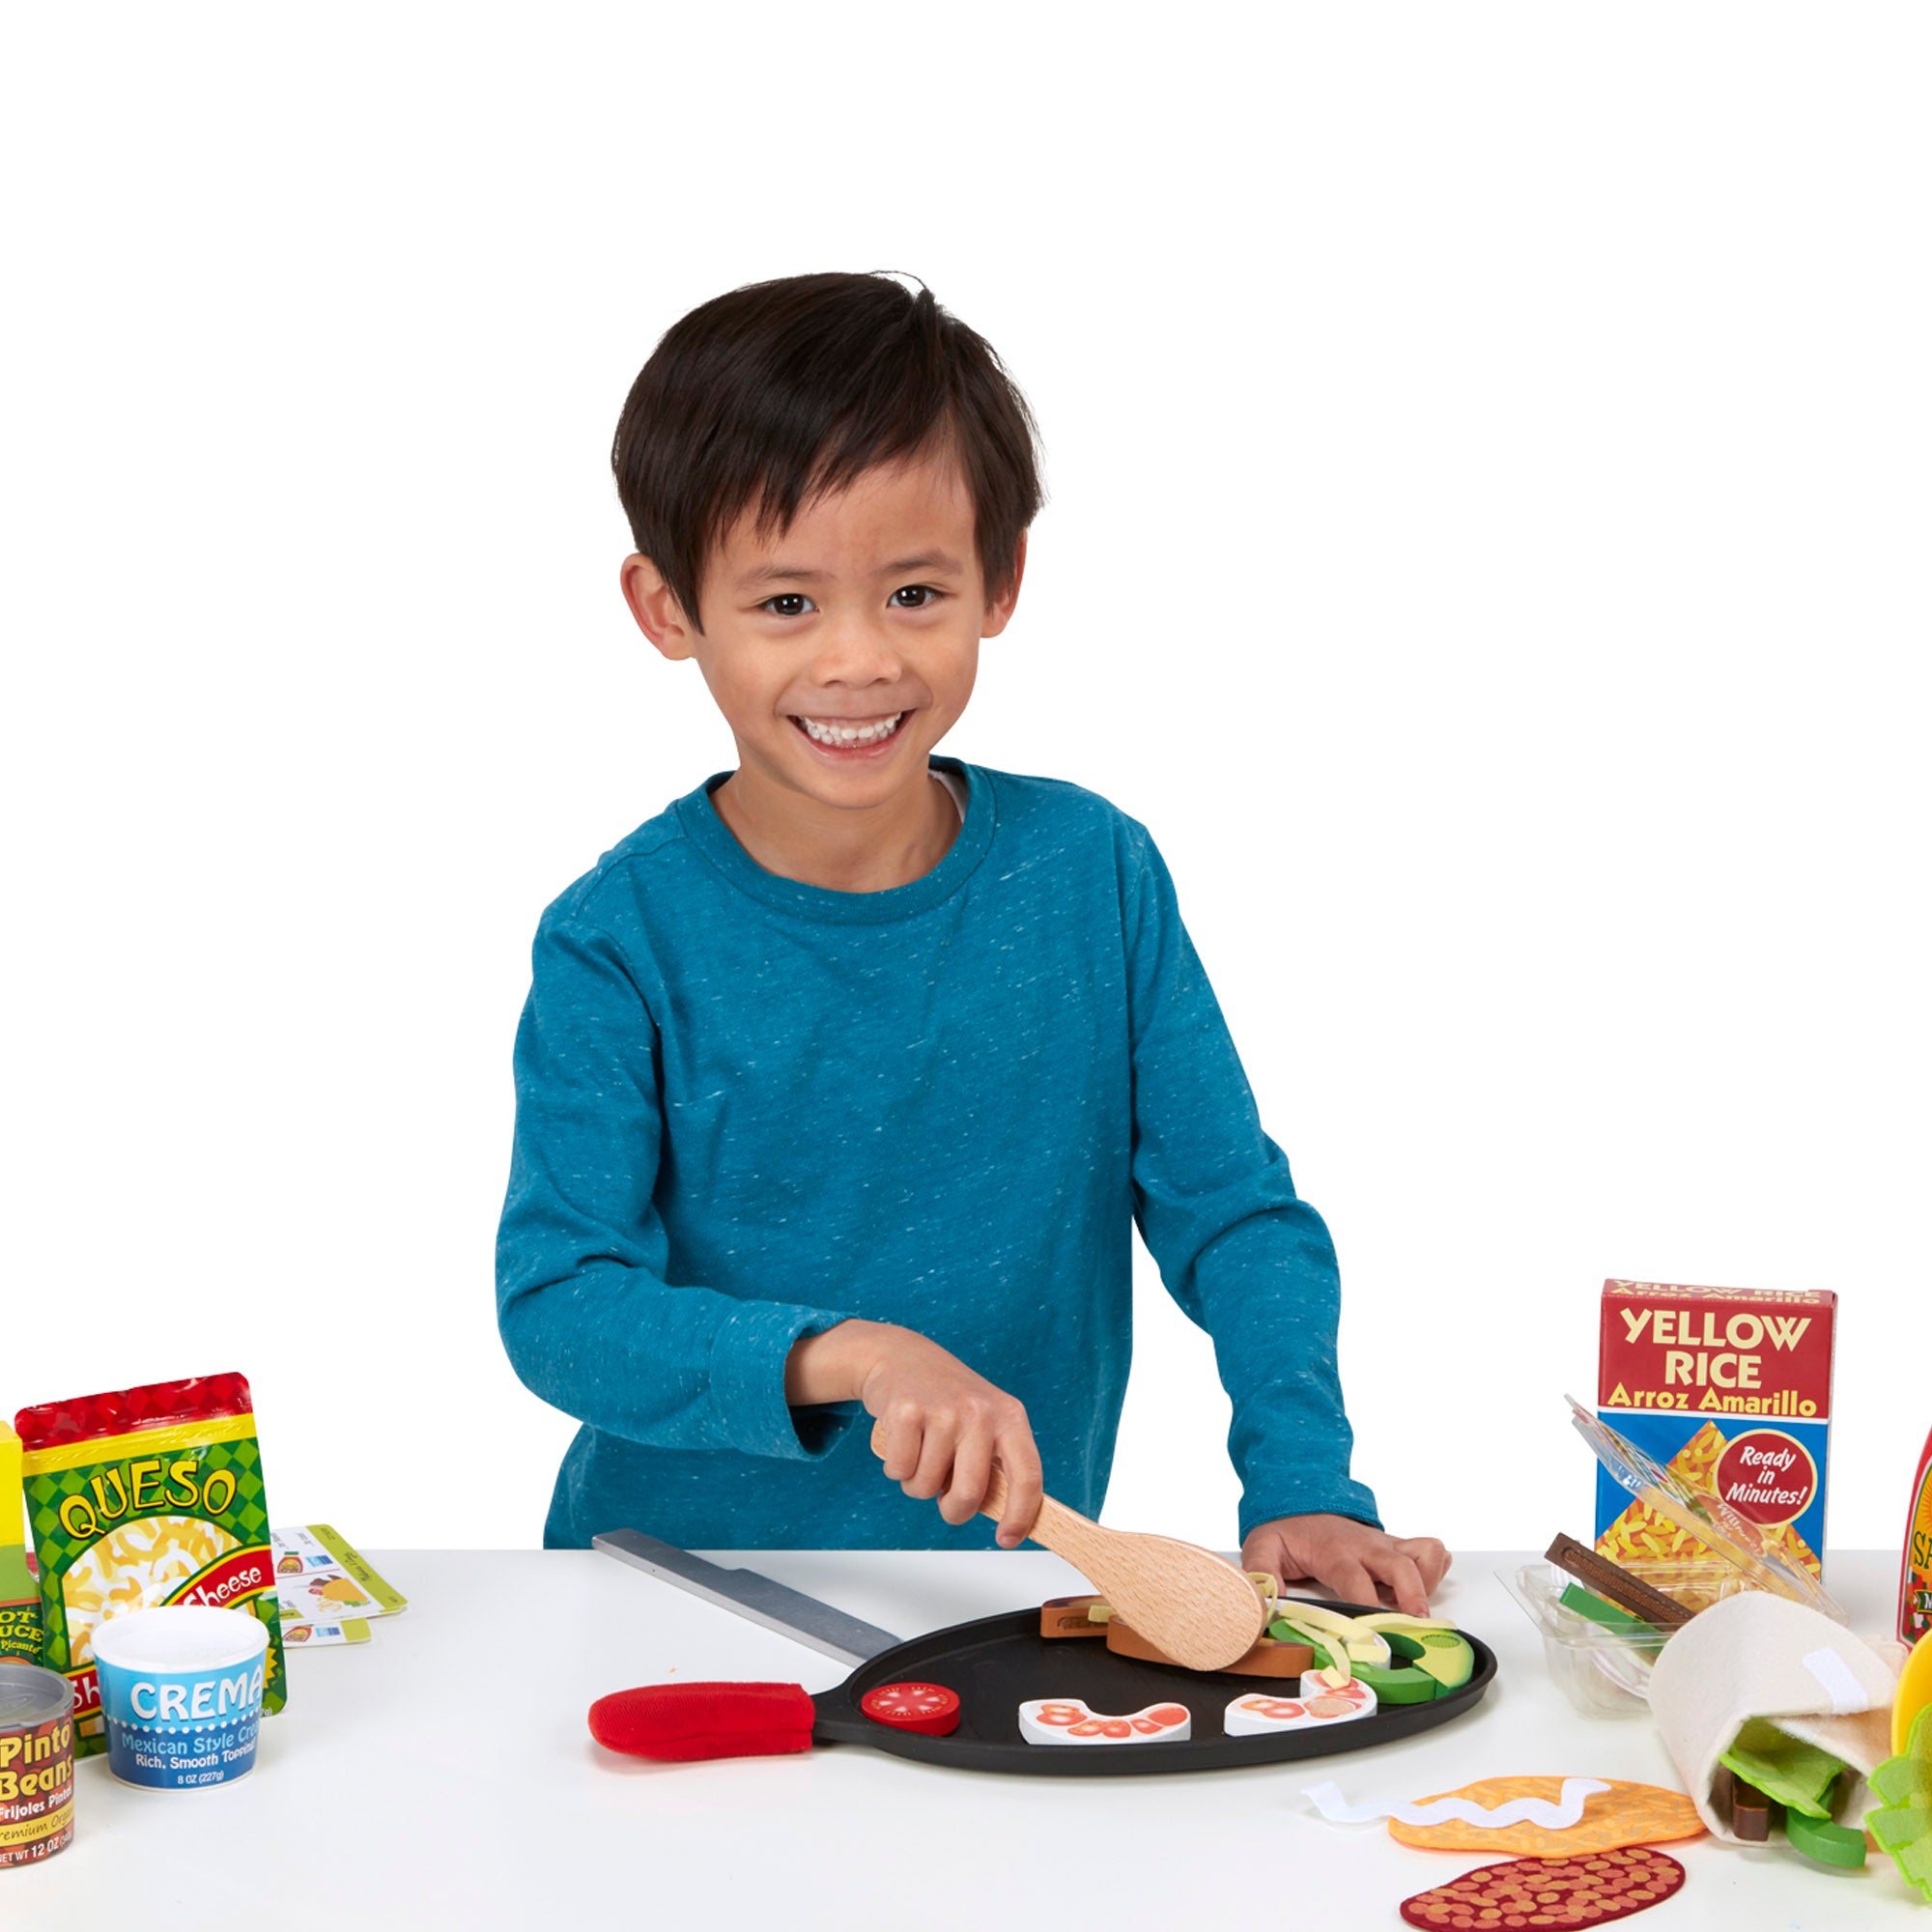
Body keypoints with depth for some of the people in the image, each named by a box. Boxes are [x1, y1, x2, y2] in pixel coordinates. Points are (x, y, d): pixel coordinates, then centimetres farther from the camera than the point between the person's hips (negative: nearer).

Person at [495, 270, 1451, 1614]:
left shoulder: (1094, 873, -1)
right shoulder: (621, 943, -9)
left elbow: (1238, 1216, 2)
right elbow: (556, 1306, -15)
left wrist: (1305, 1488, -12)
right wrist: (844, 1354, -30)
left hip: (1016, 1598, 2)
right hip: (675, 1602, -1)